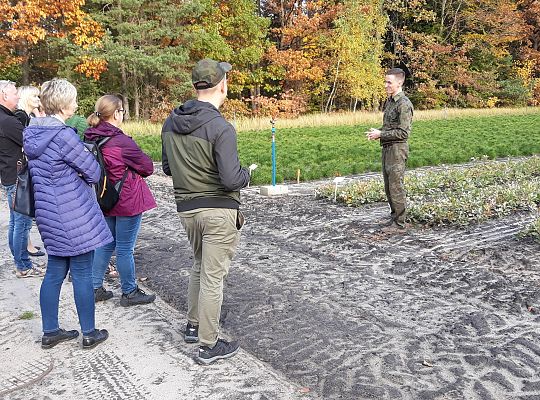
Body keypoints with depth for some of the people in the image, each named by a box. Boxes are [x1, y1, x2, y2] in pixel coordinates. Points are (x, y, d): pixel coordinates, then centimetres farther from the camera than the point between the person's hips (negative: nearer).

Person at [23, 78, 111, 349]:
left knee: (55, 272, 16)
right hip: (75, 215, -8)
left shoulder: (32, 133, 7)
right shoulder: (64, 136, -20)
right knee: (82, 273, 4)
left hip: (48, 213, 8)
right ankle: (89, 334, 18)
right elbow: (93, 172, -12)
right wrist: (80, 174, 8)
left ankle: (50, 332, 28)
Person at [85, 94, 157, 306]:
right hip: (127, 200, -7)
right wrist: (133, 171, 8)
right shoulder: (122, 141, -21)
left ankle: (95, 288, 27)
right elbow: (148, 167, -10)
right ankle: (129, 292, 18)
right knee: (125, 249, 4)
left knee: (106, 243, 20)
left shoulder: (90, 139, 0)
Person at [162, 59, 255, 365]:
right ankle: (208, 345, 16)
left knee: (200, 265, 25)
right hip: (218, 210, -7)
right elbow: (232, 179, -23)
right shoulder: (221, 128, -20)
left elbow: (168, 168, 11)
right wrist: (246, 173, -2)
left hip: (186, 208, 7)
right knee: (213, 276, 3)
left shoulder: (171, 122, 3)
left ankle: (194, 325, 38)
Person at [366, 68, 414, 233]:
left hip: (397, 149, -9)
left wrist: (380, 134, -16)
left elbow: (403, 132, -18)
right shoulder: (389, 101, 15)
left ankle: (399, 224, 3)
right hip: (387, 147, 9)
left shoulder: (404, 104, -14)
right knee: (388, 186, 15)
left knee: (396, 187, -5)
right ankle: (394, 217, 27)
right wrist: (377, 131, 6)